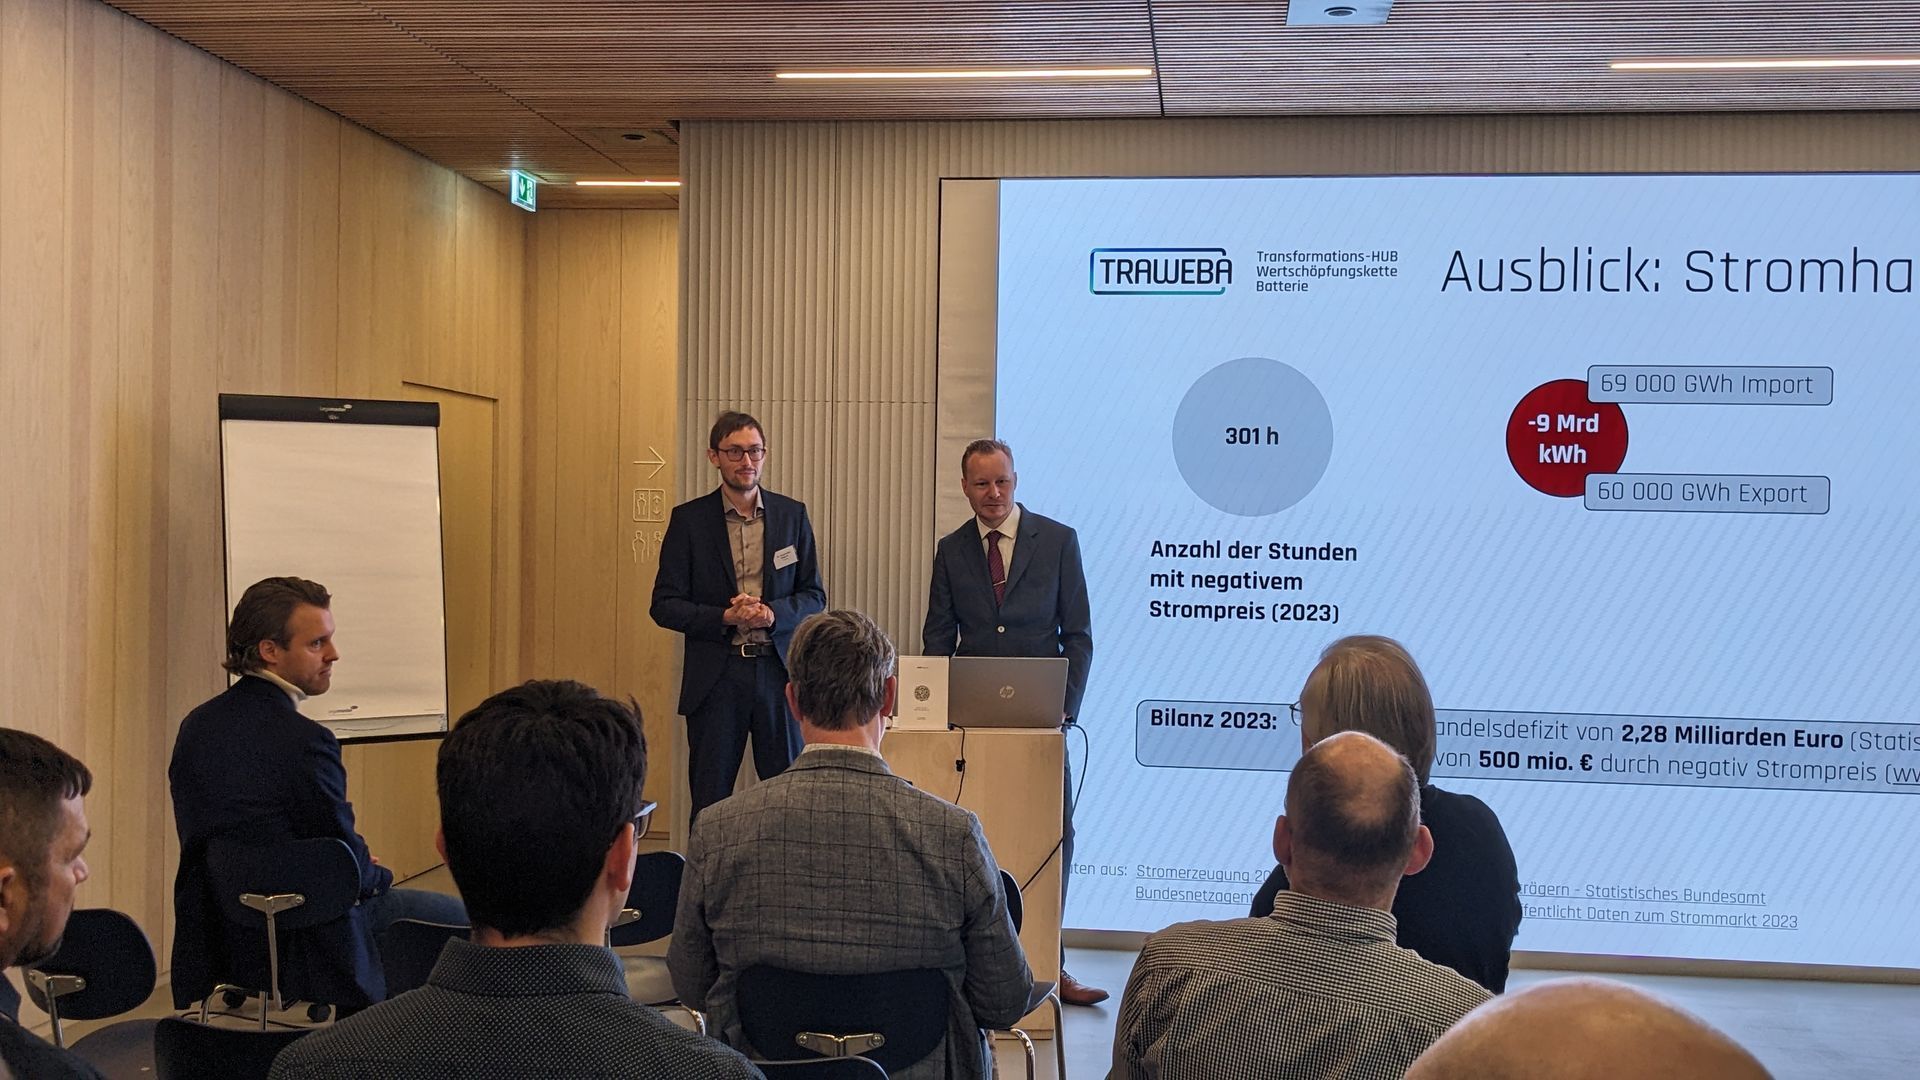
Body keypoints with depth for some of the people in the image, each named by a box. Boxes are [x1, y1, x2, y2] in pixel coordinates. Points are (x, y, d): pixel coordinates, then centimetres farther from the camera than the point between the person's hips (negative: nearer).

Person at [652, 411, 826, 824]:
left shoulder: (792, 514, 7)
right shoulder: (689, 519, 1)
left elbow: (814, 595, 8)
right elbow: (664, 604, -1)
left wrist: (771, 614, -12)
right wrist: (725, 617, -15)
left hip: (779, 670, 1)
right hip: (715, 677, -1)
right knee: (709, 800, 4)